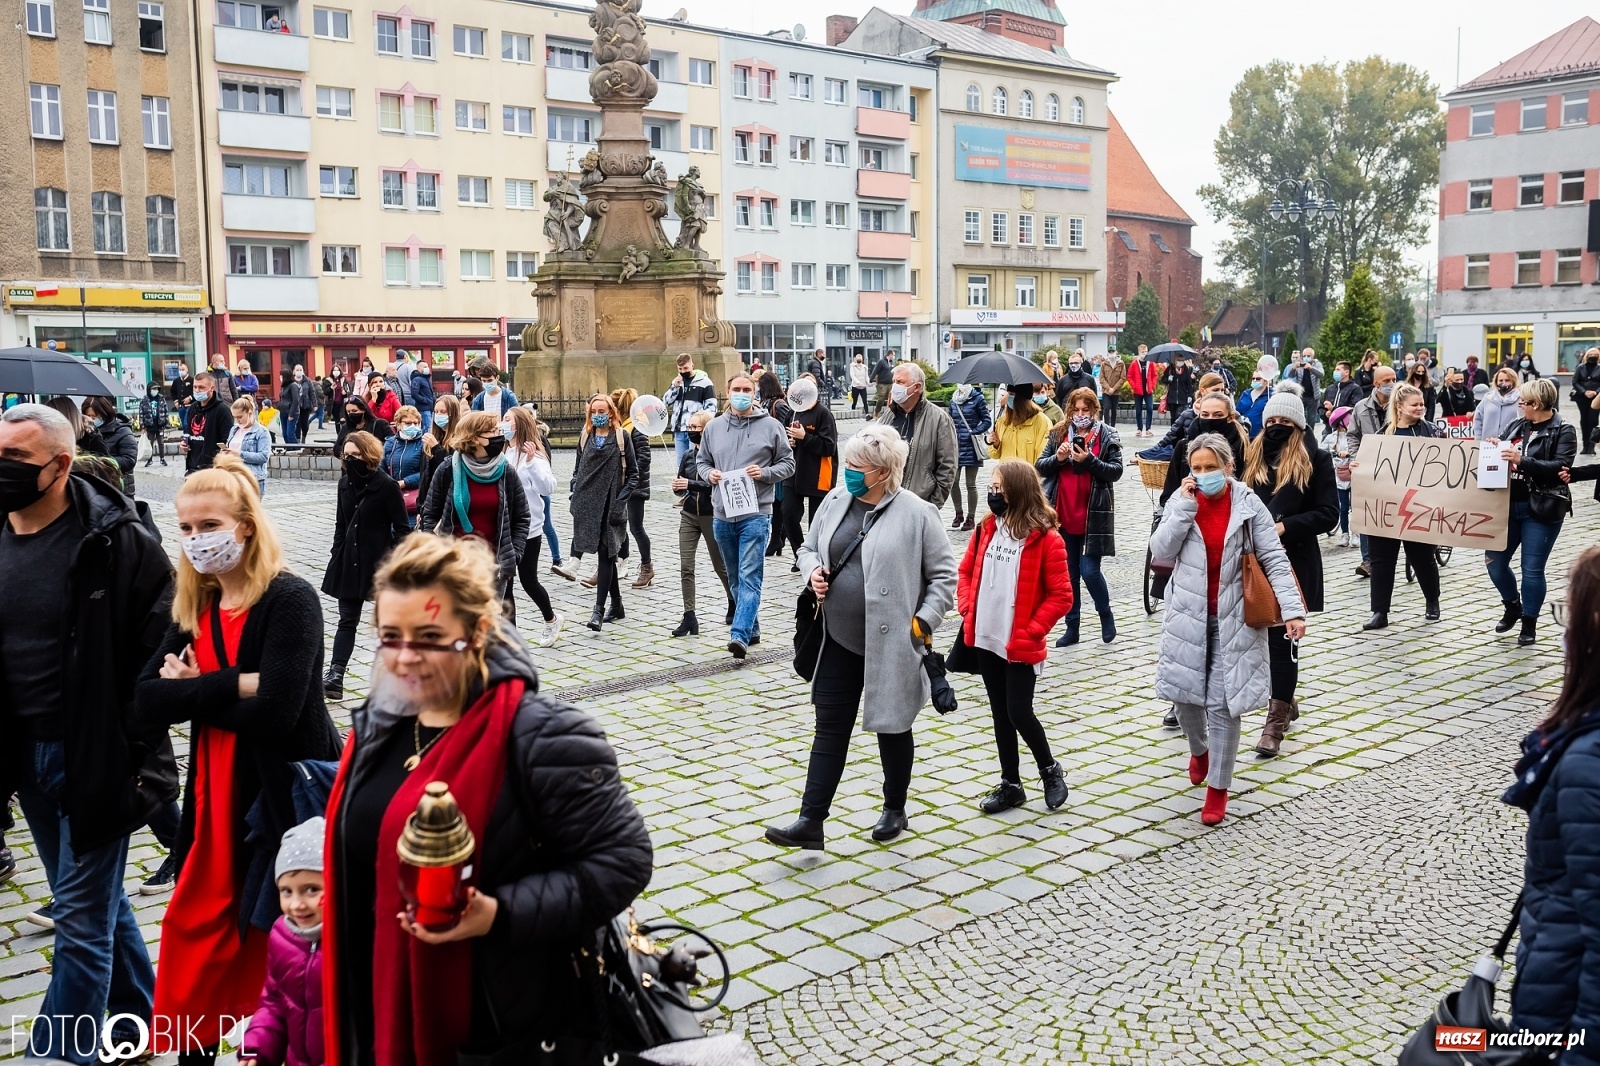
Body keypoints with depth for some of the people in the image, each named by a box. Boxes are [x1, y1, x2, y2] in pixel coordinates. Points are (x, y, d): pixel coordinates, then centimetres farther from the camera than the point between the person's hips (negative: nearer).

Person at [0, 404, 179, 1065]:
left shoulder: (115, 542, -15)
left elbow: (163, 646, -13)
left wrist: (137, 749, -14)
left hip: (94, 756, -6)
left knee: (82, 917, 1)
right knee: (97, 901, 20)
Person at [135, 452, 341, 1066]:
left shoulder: (290, 599, -15)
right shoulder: (193, 608, 7)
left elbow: (274, 711, -25)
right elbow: (148, 702, -4)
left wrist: (193, 691, -10)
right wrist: (233, 683, -18)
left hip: (284, 798, -7)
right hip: (215, 798, 7)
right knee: (195, 935, 14)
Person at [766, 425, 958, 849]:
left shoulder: (916, 514, -11)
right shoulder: (836, 500, 4)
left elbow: (945, 574, -6)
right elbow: (809, 547, 18)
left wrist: (924, 621, -14)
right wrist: (813, 571, -4)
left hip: (891, 644, -4)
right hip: (839, 640, 4)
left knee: (892, 727, 13)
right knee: (830, 729, 5)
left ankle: (894, 810, 33)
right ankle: (810, 822, 7)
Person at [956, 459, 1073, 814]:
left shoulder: (1045, 539, -13)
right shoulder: (986, 529, 4)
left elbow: (1061, 596, -11)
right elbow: (966, 572, 15)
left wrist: (1030, 631, -15)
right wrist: (968, 611, 2)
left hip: (1020, 647, -5)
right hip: (985, 640, 6)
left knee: (1018, 712, -4)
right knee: (1000, 714, 13)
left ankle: (1050, 770, 22)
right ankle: (1010, 785, 25)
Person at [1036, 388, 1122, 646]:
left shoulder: (1107, 435, 0)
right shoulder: (1058, 434, 9)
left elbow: (1116, 471, -7)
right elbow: (1039, 466, 5)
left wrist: (1089, 460, -19)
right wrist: (1058, 457, -14)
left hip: (1094, 515, -3)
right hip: (1063, 515, 4)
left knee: (1089, 571, -6)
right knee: (1068, 574, 9)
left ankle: (1106, 615, 20)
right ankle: (1072, 628, 19)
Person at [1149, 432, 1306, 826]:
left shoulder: (1248, 505, -6)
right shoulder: (1181, 502, 0)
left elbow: (1274, 559, -7)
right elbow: (1161, 553, -11)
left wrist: (1291, 608, -16)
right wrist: (1185, 506, -17)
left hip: (1233, 618, -2)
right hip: (1188, 616, 2)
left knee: (1224, 702, 0)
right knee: (1185, 691, 10)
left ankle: (1218, 787, 13)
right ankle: (1200, 749, 43)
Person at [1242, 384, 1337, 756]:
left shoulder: (1316, 460, 0)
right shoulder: (1250, 456, 9)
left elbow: (1328, 513, -5)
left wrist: (1285, 526, -16)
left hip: (1294, 561, -4)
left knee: (1282, 636, -4)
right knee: (1263, 632, 12)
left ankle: (1276, 721, 1)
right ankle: (1286, 701, 32)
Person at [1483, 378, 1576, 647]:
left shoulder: (1563, 431, -6)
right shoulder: (1516, 426, 9)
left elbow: (1561, 466, -18)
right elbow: (1502, 455, 15)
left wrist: (1522, 460, -28)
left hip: (1541, 510, -5)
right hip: (1509, 505, 5)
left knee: (1532, 569, 0)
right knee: (1495, 561, 6)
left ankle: (1529, 624, 15)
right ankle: (1513, 606, 32)